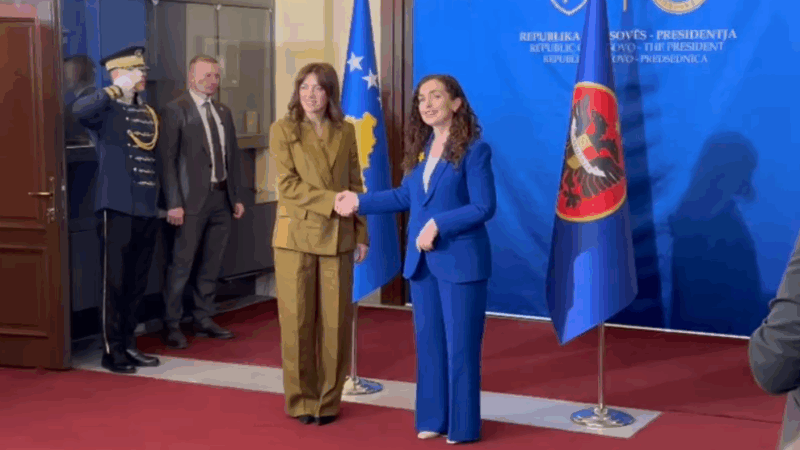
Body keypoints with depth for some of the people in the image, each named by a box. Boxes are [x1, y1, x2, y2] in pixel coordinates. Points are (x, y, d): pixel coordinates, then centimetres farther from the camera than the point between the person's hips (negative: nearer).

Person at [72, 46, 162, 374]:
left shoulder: (148, 113, 15)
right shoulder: (106, 109, -6)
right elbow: (79, 110, -29)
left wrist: (161, 196, 15)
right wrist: (118, 89, -22)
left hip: (147, 210, 6)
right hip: (118, 208, -6)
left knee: (137, 283, 12)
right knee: (115, 282, -1)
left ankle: (129, 344, 22)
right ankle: (112, 351, 7)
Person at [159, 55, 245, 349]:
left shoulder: (224, 112, 14)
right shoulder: (176, 110, -5)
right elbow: (169, 159, -9)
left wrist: (236, 197, 12)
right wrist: (174, 203, -14)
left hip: (222, 198, 6)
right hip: (192, 199, -6)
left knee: (212, 264, 11)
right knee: (181, 264, -1)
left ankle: (203, 319, 22)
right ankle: (172, 325, 8)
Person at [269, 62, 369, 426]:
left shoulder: (346, 132, 8)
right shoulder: (283, 130, -1)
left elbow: (355, 186, 9)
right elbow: (287, 185, -9)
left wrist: (362, 234, 4)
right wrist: (332, 201, -18)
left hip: (337, 238, 3)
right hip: (296, 236, -2)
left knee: (335, 321, 3)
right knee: (297, 321, 2)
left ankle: (328, 399, 15)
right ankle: (301, 400, 13)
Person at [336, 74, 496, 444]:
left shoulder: (474, 149, -10)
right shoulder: (420, 148, 10)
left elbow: (484, 207, -14)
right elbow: (405, 197, 16)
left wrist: (438, 224, -19)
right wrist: (359, 202, 14)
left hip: (460, 261, -7)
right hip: (421, 261, 7)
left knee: (460, 344, 1)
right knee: (428, 340, 12)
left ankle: (462, 425, 11)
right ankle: (432, 418, 23)